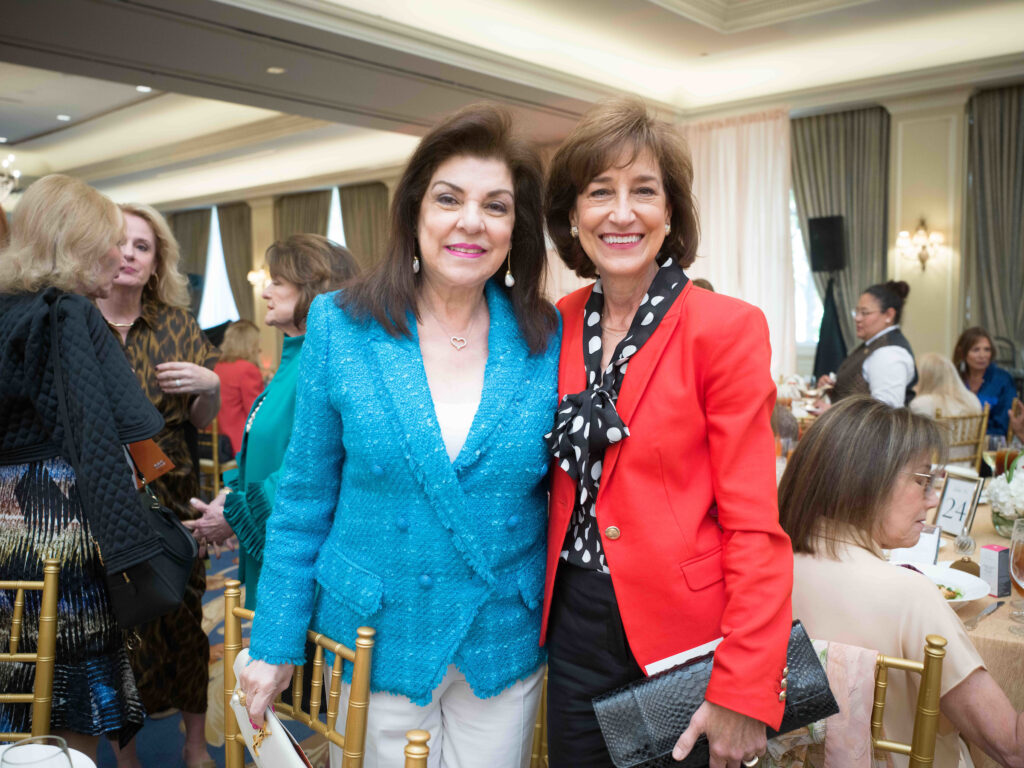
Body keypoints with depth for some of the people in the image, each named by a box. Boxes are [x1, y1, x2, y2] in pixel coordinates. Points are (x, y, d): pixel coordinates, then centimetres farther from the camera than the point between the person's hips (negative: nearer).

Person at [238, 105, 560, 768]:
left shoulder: (548, 340, -6)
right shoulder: (340, 327, -8)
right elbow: (305, 500, -2)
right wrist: (276, 643, -1)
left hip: (506, 644, 1)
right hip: (376, 638, 0)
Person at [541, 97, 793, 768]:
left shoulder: (727, 328, -13)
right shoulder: (557, 327, 2)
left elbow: (754, 527, -14)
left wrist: (745, 694, -18)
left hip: (683, 631, -4)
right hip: (574, 626, 5)